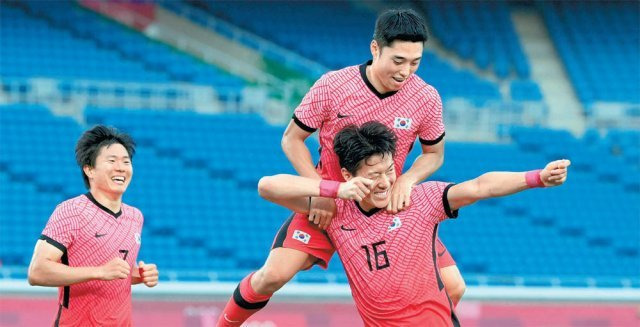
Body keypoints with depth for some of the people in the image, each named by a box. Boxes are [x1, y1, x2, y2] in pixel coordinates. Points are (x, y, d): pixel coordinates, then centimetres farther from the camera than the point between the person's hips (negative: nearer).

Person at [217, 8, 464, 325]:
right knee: (274, 275, -19)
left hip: (390, 205, 2)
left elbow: (434, 153, 4)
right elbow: (292, 139, -6)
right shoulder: (332, 86, -19)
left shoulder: (426, 98, -13)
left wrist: (407, 179, -17)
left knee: (453, 287, -8)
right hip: (327, 202, -2)